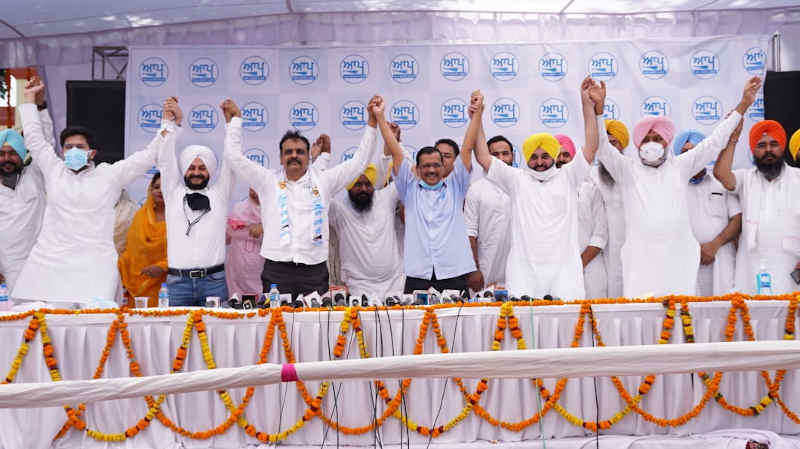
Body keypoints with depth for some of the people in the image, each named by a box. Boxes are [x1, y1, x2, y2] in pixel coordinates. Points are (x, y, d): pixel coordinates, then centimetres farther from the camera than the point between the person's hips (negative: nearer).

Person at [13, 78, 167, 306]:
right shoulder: (54, 171, 14)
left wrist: (169, 125, -3)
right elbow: (35, 139, 22)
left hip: (94, 266, -2)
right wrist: (30, 97, 26)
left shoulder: (110, 175, 7)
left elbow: (147, 157, 4)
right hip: (49, 262, 2)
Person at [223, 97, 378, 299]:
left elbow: (360, 160, 13)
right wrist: (235, 118, 14)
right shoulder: (268, 182, 11)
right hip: (276, 270, 0)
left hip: (315, 272, 0)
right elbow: (234, 157, 11)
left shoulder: (323, 181, 12)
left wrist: (371, 122, 10)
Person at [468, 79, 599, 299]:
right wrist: (476, 117, 6)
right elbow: (483, 157, 10)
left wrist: (587, 103, 1)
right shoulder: (517, 180, 12)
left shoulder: (567, 178, 13)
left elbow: (591, 147, 5)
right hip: (524, 271, 0)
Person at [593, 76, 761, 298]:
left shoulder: (680, 167, 15)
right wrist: (598, 107, -14)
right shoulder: (628, 170, 9)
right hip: (642, 261, -2)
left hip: (679, 259, 2)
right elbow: (602, 147, -2)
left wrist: (743, 105, 14)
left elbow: (714, 142, 16)